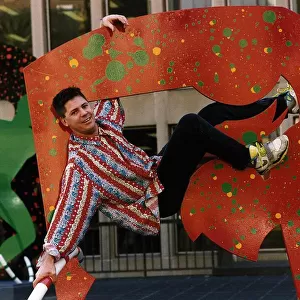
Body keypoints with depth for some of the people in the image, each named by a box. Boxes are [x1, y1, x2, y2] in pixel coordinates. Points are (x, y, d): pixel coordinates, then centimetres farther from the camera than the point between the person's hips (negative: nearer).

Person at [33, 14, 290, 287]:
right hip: (158, 199, -8)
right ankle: (254, 160, -11)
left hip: (157, 172, 8)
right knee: (191, 125, -22)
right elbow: (69, 210, -29)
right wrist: (50, 256, -42)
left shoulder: (104, 120, 0)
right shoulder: (78, 163, -21)